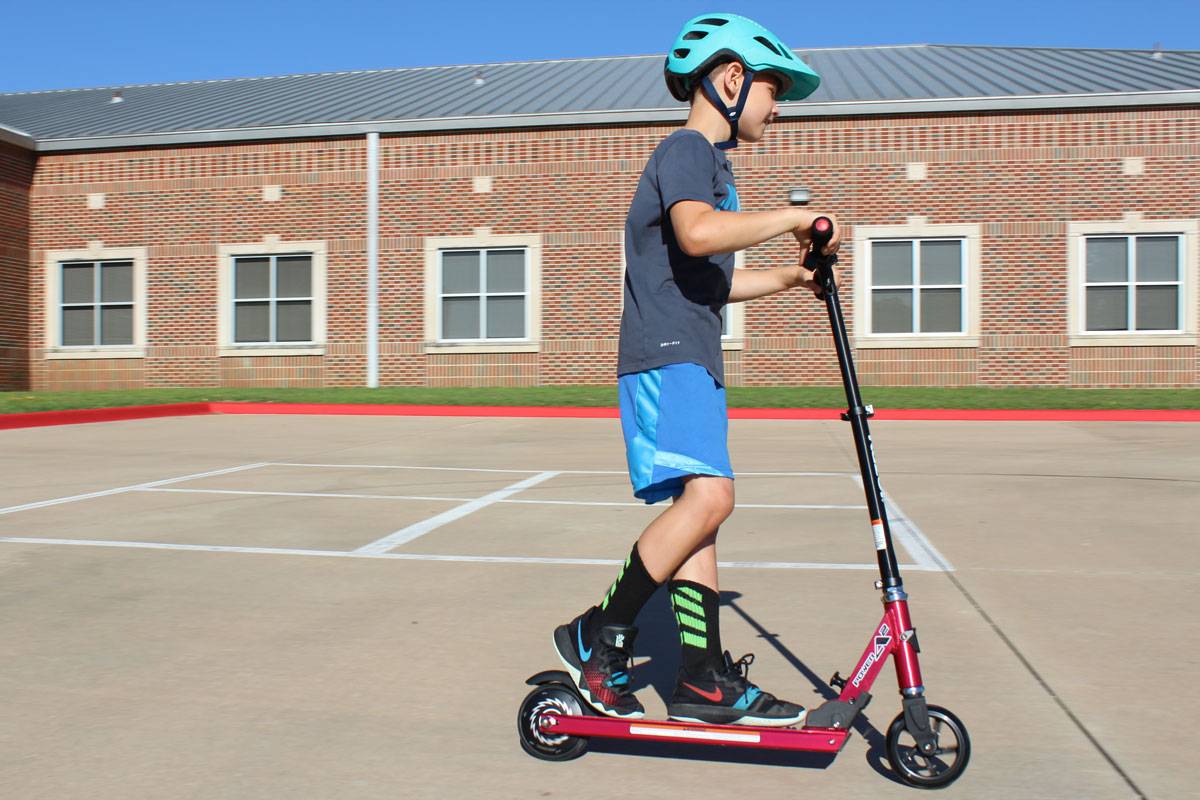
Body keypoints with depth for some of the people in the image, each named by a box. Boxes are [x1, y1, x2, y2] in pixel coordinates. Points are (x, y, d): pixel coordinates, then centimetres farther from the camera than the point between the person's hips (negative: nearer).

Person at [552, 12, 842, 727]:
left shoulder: (711, 160, 26)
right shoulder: (686, 149, -6)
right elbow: (697, 235, -29)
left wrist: (788, 277, 28)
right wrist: (793, 217, -18)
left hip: (695, 361, 10)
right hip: (665, 356, -10)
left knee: (701, 508, 5)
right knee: (709, 496, -22)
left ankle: (705, 682, 9)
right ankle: (598, 637, -10)